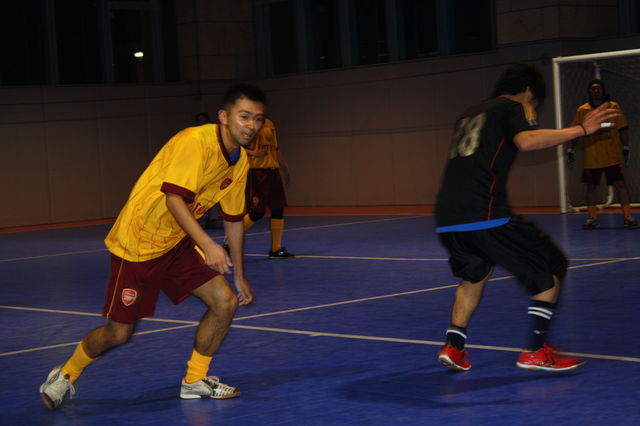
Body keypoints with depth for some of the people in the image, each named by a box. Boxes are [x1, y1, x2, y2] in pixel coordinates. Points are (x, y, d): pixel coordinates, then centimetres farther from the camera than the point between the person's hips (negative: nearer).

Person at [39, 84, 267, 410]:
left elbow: (233, 220, 13)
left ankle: (195, 380, 12)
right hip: (137, 243, -7)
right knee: (118, 332, 0)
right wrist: (207, 244, -43)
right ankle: (65, 376, 27)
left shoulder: (240, 162, 3)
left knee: (225, 301, -6)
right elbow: (174, 198, -33)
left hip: (178, 243, 8)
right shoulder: (195, 141, -23)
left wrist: (239, 276, 15)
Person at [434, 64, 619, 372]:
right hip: (484, 216, -8)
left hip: (445, 220, 8)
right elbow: (527, 141, -17)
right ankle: (536, 352, 4)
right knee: (551, 269, 7)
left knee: (476, 272, 34)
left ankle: (453, 346, 23)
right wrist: (582, 129, -14)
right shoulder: (511, 108, 5)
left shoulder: (470, 113, 27)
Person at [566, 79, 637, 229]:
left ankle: (627, 216, -2)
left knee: (620, 184, -6)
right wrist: (571, 151, 6)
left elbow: (623, 129, 5)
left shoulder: (613, 107, 2)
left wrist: (626, 148, 1)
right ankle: (592, 218, 14)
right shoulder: (582, 110, 5)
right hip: (590, 158, 1)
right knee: (591, 187, 5)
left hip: (612, 156, -1)